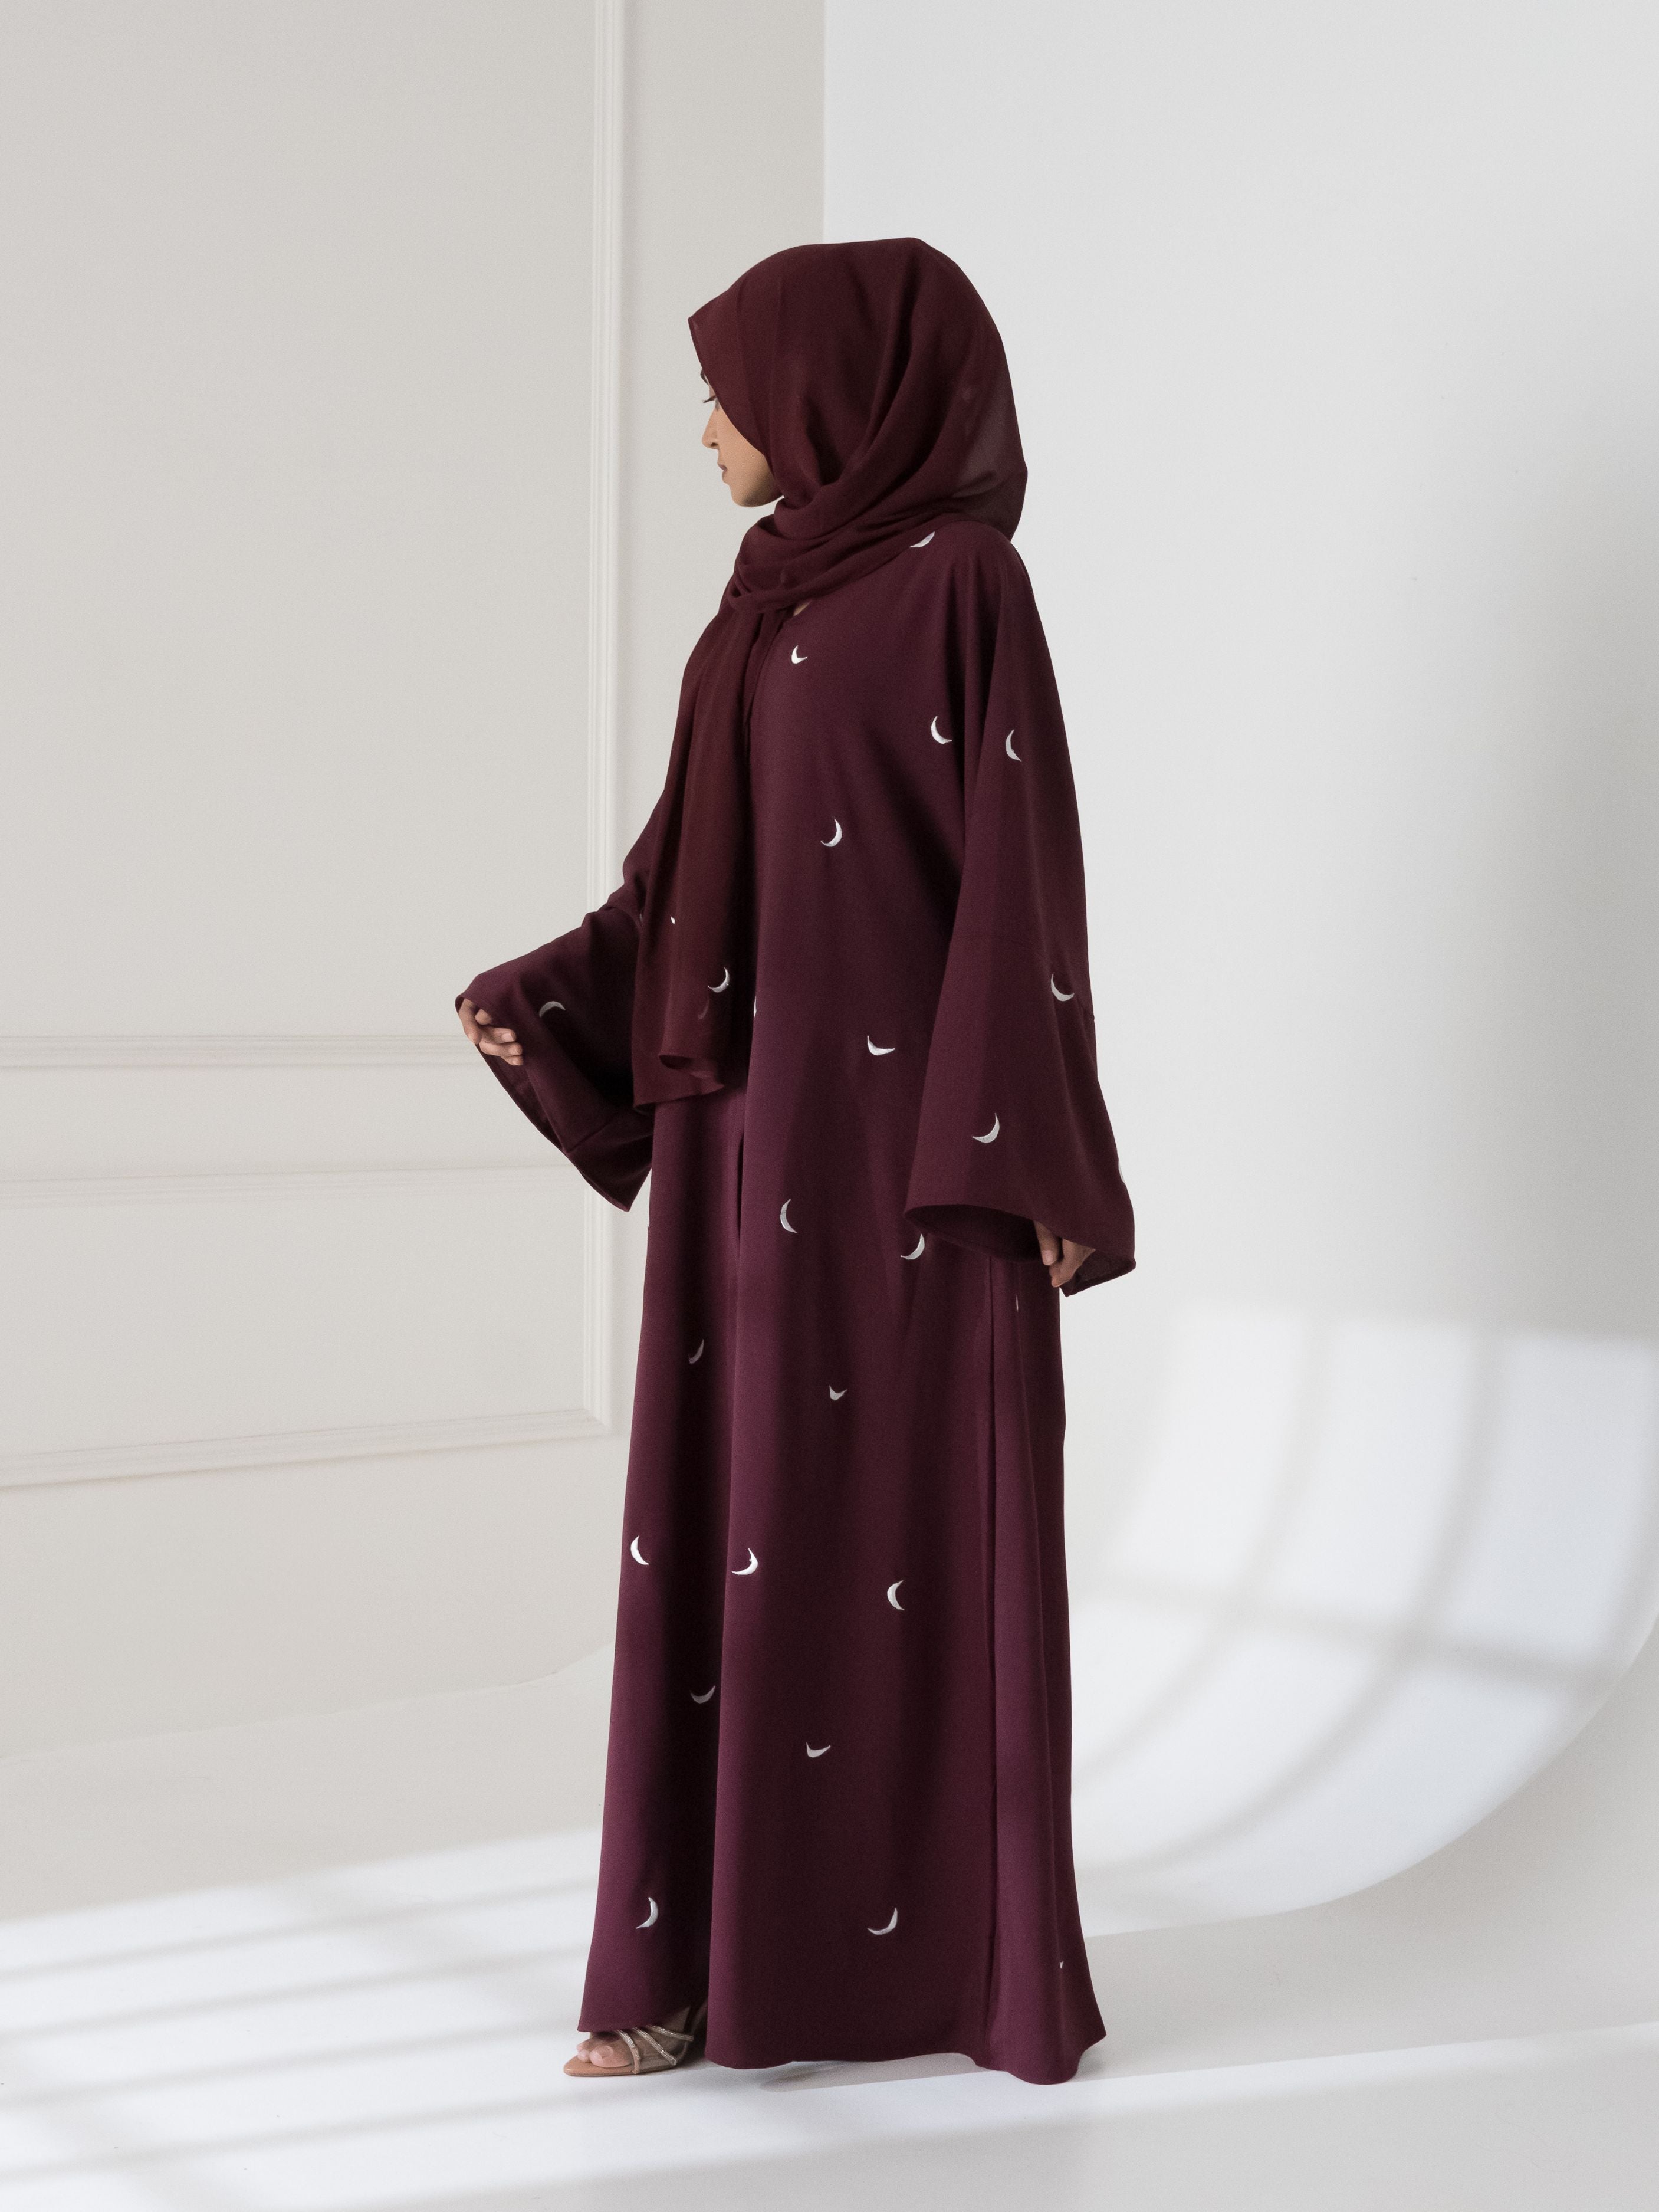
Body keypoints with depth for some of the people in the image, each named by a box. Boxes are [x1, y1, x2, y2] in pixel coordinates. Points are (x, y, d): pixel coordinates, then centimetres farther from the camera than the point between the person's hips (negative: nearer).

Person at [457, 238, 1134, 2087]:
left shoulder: (961, 581, -7)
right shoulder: (766, 608, 15)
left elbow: (1020, 872, -12)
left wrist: (1018, 1160, -16)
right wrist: (549, 1005, 2)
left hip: (905, 1133, -7)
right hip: (748, 1131, 7)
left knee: (918, 1531, -1)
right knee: (730, 1523, 6)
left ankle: (974, 1960, 12)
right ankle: (724, 1950, 14)